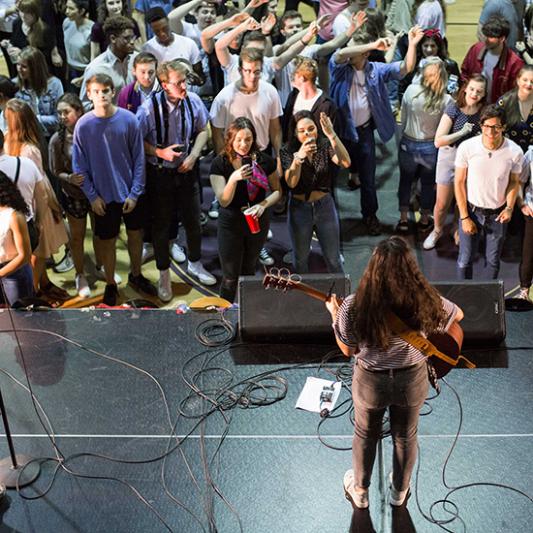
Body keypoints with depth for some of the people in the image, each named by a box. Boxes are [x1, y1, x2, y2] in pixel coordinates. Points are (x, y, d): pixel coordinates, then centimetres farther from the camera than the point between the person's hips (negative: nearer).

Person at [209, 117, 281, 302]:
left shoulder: (264, 161, -9)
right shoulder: (220, 163, -14)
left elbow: (277, 191, 1)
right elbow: (223, 201, -19)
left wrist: (263, 205, -19)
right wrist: (233, 178, -36)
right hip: (230, 224, -3)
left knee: (248, 271, 21)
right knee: (230, 278, 3)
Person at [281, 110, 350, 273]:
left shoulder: (325, 145, -11)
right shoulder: (288, 150, -12)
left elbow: (345, 163, -29)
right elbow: (291, 183, -24)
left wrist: (332, 135, -41)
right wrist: (299, 157, -41)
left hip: (325, 206, 0)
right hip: (299, 208, 0)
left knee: (333, 259, 10)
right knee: (300, 260, 17)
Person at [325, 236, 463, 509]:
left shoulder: (353, 307, -28)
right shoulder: (426, 301, -24)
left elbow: (348, 350, -12)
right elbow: (458, 315, -2)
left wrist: (334, 315, 0)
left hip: (370, 382, -1)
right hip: (412, 381, 1)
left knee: (365, 435, 27)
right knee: (405, 437, 27)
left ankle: (359, 491, 49)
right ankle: (399, 492, 51)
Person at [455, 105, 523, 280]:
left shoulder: (514, 152, -18)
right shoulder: (466, 147, -20)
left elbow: (514, 181, 1)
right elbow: (459, 182, -10)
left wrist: (509, 208, -13)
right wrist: (464, 217, -10)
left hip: (498, 214, 1)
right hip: (471, 210, -1)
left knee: (493, 261, 16)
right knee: (465, 260, 9)